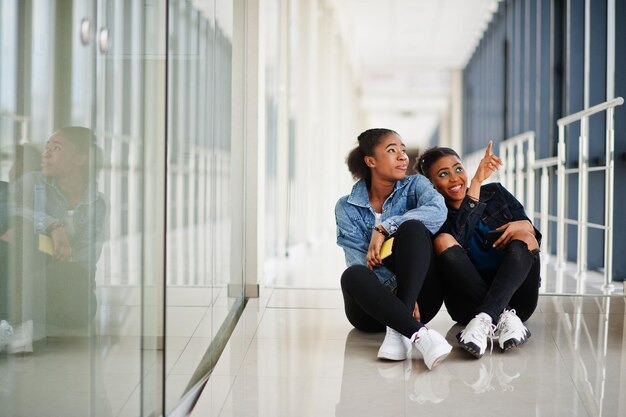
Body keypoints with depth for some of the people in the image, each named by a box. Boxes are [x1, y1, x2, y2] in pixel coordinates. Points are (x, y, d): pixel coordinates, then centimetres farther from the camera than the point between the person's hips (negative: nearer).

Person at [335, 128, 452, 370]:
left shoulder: (414, 186, 4)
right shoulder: (347, 207, 3)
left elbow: (438, 211, -20)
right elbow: (359, 261, -11)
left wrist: (384, 228, -24)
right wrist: (396, 288, -29)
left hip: (420, 297, 0)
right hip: (374, 305, 0)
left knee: (412, 227, -25)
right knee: (353, 275, -33)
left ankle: (398, 330, -35)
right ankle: (419, 335, -44)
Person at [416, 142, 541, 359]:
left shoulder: (495, 193, 15)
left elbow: (529, 228, 7)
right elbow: (456, 239, -17)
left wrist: (523, 226, -18)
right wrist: (476, 183, -19)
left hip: (514, 297, 2)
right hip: (469, 302, -2)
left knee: (523, 236, -21)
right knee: (443, 240, -22)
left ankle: (485, 320, -41)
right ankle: (502, 318, -38)